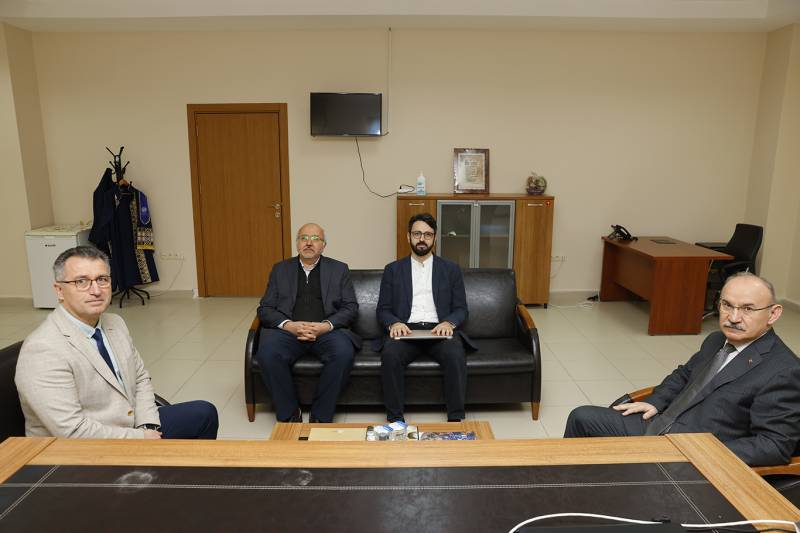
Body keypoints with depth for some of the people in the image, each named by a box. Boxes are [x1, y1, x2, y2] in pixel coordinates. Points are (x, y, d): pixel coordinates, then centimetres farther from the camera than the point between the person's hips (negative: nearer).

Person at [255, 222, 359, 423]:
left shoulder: (339, 269, 13)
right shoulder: (280, 269, 16)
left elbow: (351, 308, 5)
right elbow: (265, 309, 9)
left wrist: (325, 326, -13)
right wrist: (289, 325, -11)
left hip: (327, 330, -1)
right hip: (288, 330, 1)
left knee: (344, 353, -32)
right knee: (267, 353, -30)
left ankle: (320, 416, -13)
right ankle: (289, 414, -9)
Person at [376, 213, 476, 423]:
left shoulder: (451, 269, 14)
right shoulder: (393, 270, 14)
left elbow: (461, 309, 10)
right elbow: (382, 310, 10)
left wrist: (449, 322, -13)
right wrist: (394, 323, -13)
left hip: (439, 330, 0)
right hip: (405, 330, 0)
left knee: (455, 355, -32)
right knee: (390, 354, -32)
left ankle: (456, 418, -20)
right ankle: (395, 418, -20)